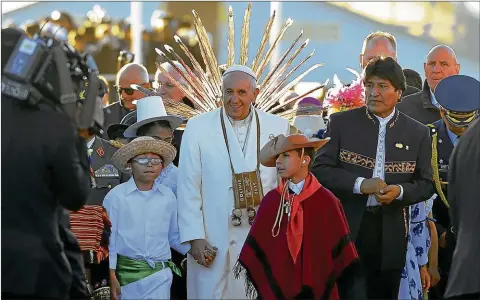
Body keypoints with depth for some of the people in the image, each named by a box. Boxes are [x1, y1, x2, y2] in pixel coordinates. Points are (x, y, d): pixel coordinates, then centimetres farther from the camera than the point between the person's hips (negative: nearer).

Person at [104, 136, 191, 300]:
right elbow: (108, 237, -2)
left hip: (160, 274, 2)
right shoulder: (116, 196, -3)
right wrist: (111, 275, -6)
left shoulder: (168, 196, 7)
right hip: (127, 273, -2)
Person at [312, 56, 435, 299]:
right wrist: (360, 185, -17)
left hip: (391, 233, 2)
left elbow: (425, 185, 8)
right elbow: (320, 169, -3)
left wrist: (399, 191, -13)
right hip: (347, 228, -2)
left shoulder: (418, 133, 6)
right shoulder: (341, 123, 2)